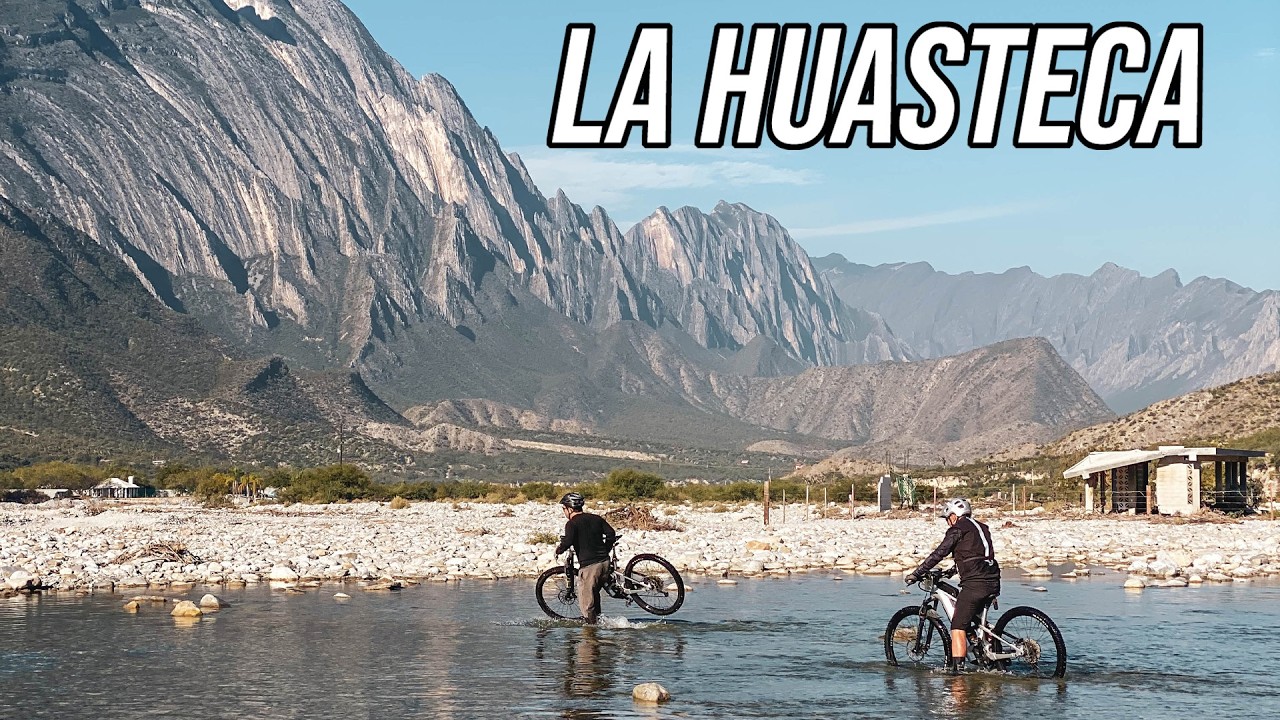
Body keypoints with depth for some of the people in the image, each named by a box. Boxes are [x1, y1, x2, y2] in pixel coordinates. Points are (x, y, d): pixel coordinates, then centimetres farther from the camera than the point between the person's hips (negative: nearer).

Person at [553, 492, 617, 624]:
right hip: (604, 563, 7)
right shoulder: (596, 518, 12)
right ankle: (598, 619, 32)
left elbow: (567, 542, -21)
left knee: (586, 602, 3)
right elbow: (611, 534, 9)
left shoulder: (572, 523, -7)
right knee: (594, 593, 26)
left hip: (588, 565, -7)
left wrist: (558, 550, -2)